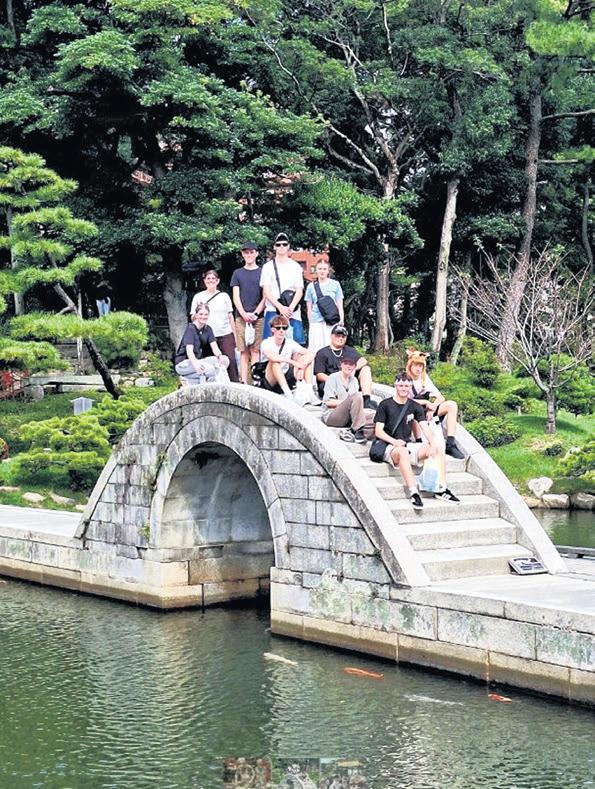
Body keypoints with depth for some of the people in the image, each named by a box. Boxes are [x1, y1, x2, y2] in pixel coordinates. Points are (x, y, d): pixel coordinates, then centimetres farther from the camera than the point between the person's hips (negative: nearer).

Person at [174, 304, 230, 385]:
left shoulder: (207, 329, 6)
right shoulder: (190, 329, -15)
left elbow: (214, 347, -4)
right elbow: (189, 350, -28)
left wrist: (220, 356, -28)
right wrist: (195, 364, -48)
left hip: (198, 360, 8)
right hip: (183, 363, -8)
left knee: (224, 360, -11)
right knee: (209, 368, -33)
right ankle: (188, 381, -13)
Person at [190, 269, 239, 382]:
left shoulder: (224, 296, 12)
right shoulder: (198, 297, 9)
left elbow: (230, 317, 13)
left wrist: (235, 336, 11)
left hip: (226, 335, 0)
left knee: (231, 360, -11)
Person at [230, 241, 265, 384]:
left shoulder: (262, 273, 9)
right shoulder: (237, 273, 14)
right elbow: (235, 296, 8)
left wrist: (255, 313, -7)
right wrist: (244, 314, -6)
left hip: (258, 317, -2)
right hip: (241, 317, 2)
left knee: (255, 350, -6)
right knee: (243, 351, 0)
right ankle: (243, 381, -1)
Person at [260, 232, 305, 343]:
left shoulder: (296, 267, 11)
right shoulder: (268, 266, 8)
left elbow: (299, 291, 5)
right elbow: (266, 291, 0)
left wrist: (290, 308, -12)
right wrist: (281, 307, -12)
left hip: (293, 313, 1)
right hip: (273, 311, -1)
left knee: (296, 342, -5)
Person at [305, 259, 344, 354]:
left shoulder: (335, 284, 8)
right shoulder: (311, 286, 10)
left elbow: (340, 305, 9)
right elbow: (309, 308, 12)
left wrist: (341, 320, 0)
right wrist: (310, 323, 7)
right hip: (316, 323, 0)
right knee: (316, 349, -6)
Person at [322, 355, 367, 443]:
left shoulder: (353, 380, 19)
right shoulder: (333, 378, 0)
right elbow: (328, 402, -8)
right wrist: (348, 401, -14)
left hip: (348, 418, 6)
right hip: (331, 416, -6)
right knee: (356, 397, -32)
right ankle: (357, 431, -30)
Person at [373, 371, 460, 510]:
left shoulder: (415, 407, 14)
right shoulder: (385, 405, 1)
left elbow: (424, 427, 1)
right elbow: (378, 431, -5)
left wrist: (433, 443, -18)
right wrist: (394, 441, -22)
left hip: (409, 445, 5)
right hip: (391, 447, -5)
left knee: (438, 449, -15)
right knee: (403, 452, -39)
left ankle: (441, 489, -20)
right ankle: (413, 492, -47)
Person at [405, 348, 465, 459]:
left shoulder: (425, 378, 12)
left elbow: (441, 398, 6)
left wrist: (432, 408, -14)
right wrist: (426, 402, -15)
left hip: (426, 410, 5)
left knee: (452, 405, -16)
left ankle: (450, 444, -25)